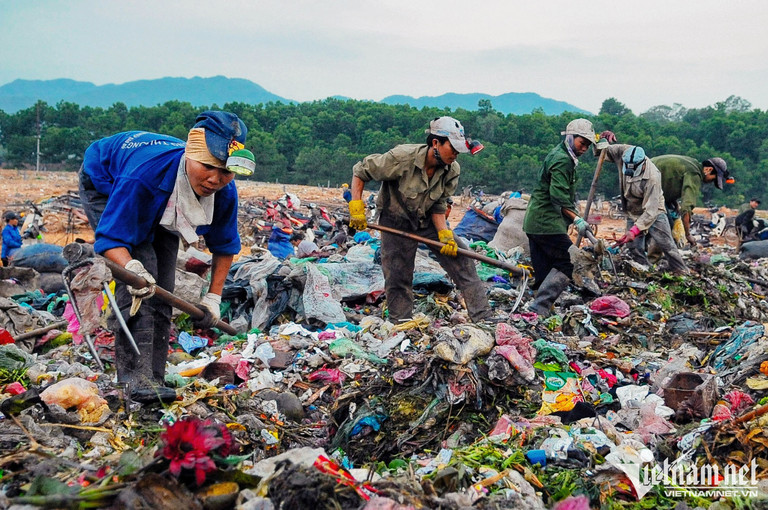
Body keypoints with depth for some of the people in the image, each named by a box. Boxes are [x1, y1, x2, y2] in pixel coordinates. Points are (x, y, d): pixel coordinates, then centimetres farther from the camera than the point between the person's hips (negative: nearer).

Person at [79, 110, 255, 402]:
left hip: (161, 208, 5)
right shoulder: (145, 174, -46)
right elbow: (111, 237, -42)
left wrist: (213, 298, -9)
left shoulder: (224, 193, -29)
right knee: (142, 269, -26)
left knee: (161, 290, -3)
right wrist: (131, 268, -63)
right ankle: (135, 378, -26)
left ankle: (153, 380, 3)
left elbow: (225, 245, -8)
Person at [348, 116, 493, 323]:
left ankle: (484, 318, 0)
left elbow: (438, 207, -5)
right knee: (397, 277, -3)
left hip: (429, 221, 4)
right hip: (396, 223, -4)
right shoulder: (401, 158, -28)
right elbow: (360, 172, -16)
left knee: (462, 261, -6)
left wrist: (445, 234, -20)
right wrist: (356, 206, -21)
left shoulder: (452, 171, -14)